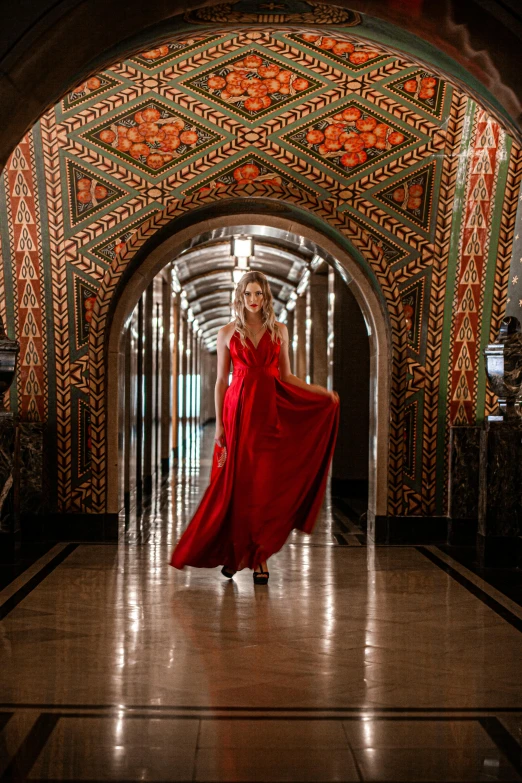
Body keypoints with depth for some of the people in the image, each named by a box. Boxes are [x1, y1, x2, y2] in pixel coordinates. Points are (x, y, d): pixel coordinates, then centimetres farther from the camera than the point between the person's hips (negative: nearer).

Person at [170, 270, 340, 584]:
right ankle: (235, 552, 12)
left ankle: (260, 556, 5)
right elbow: (221, 381, 5)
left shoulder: (279, 331, 9)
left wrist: (323, 392, 1)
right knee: (237, 484, 0)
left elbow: (286, 376, 11)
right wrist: (219, 423, 0)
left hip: (271, 412, 1)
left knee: (266, 485, -2)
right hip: (238, 410, -1)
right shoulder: (227, 333, 6)